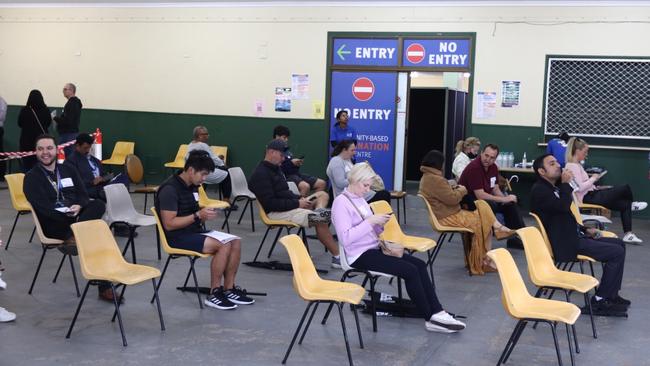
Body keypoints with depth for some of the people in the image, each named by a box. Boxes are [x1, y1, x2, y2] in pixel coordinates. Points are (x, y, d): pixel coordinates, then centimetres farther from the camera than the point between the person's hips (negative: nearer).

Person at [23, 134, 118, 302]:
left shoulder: (68, 170, 19)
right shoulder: (32, 178, 4)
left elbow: (83, 195, 11)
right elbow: (42, 206, -9)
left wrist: (79, 207, -13)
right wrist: (66, 214, -21)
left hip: (77, 216, 5)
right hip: (52, 224, -5)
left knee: (98, 205, -27)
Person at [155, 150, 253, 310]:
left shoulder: (193, 186, 12)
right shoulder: (170, 189, -16)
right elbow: (169, 224, -21)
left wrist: (206, 214, 1)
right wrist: (198, 215, -21)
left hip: (194, 232, 9)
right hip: (177, 237, -9)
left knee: (235, 241, -7)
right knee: (223, 245, -25)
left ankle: (229, 289, -1)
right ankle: (214, 294, -14)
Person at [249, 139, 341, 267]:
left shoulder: (275, 168, 17)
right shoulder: (261, 174, -14)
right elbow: (270, 203, -22)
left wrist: (300, 199, 3)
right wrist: (297, 203, -18)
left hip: (289, 205, 11)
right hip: (276, 212, -11)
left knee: (322, 195, 14)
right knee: (320, 221, -26)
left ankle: (318, 211, -21)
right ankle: (337, 256, -24)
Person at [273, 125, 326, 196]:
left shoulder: (286, 150, 22)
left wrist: (297, 164, 5)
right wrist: (291, 162, -16)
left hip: (296, 173, 9)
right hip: (286, 176, -9)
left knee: (322, 184, 0)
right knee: (305, 186, -36)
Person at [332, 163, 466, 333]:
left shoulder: (360, 199, 14)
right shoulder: (341, 202, -12)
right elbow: (345, 238, -23)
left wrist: (381, 223, -3)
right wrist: (370, 221, -23)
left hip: (375, 248, 9)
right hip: (360, 255, -9)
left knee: (420, 264, -8)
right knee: (410, 270, -19)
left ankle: (437, 312, -11)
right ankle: (431, 319, -8)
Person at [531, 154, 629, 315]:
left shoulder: (554, 188, 16)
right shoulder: (539, 190, -15)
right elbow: (563, 206, -31)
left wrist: (585, 230, 12)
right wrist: (566, 184, -17)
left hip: (573, 236, 10)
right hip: (565, 244, -10)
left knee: (619, 244, 13)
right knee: (617, 252, -13)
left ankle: (611, 295, 16)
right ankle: (599, 301, -5)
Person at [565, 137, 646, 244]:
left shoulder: (576, 165, 15)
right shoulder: (573, 166, -18)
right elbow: (580, 188, -24)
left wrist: (597, 187, 7)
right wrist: (593, 178, -11)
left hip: (590, 195, 10)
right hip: (588, 198, -10)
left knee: (625, 204, 2)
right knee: (625, 188, -6)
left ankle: (628, 234, 2)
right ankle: (632, 204, 28)